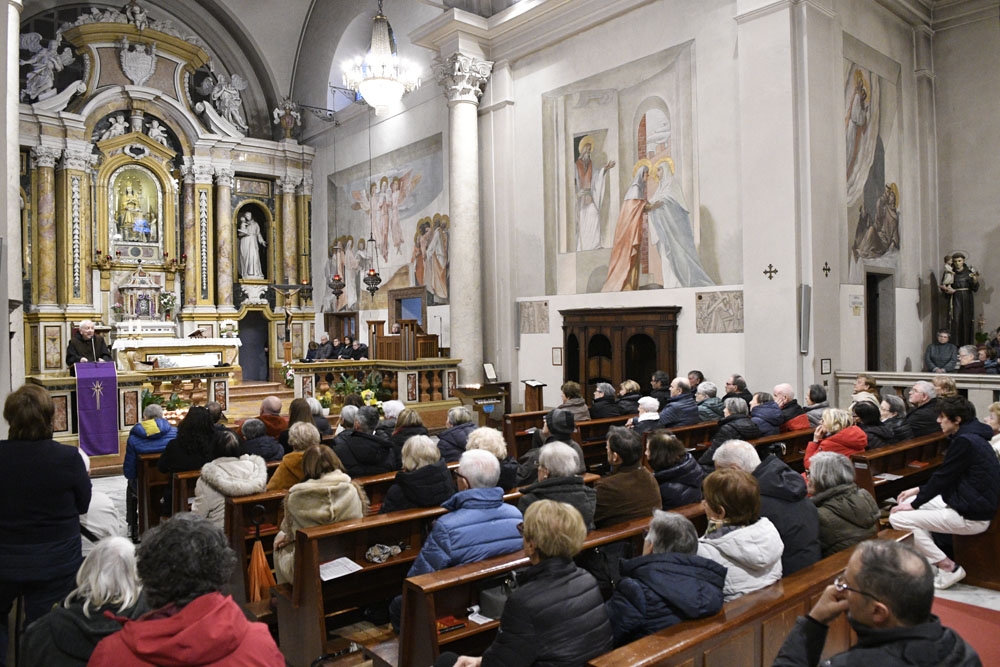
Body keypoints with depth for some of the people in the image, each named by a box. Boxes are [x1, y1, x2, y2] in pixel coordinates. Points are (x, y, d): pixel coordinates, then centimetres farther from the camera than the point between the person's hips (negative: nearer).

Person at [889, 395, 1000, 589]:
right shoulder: (971, 436, 12)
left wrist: (914, 504, -8)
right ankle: (931, 560, 14)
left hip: (971, 517, -11)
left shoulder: (964, 442, -21)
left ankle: (949, 567, -5)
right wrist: (918, 490, 16)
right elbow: (945, 476, 18)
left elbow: (943, 477, -18)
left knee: (898, 518, -16)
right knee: (907, 502, 18)